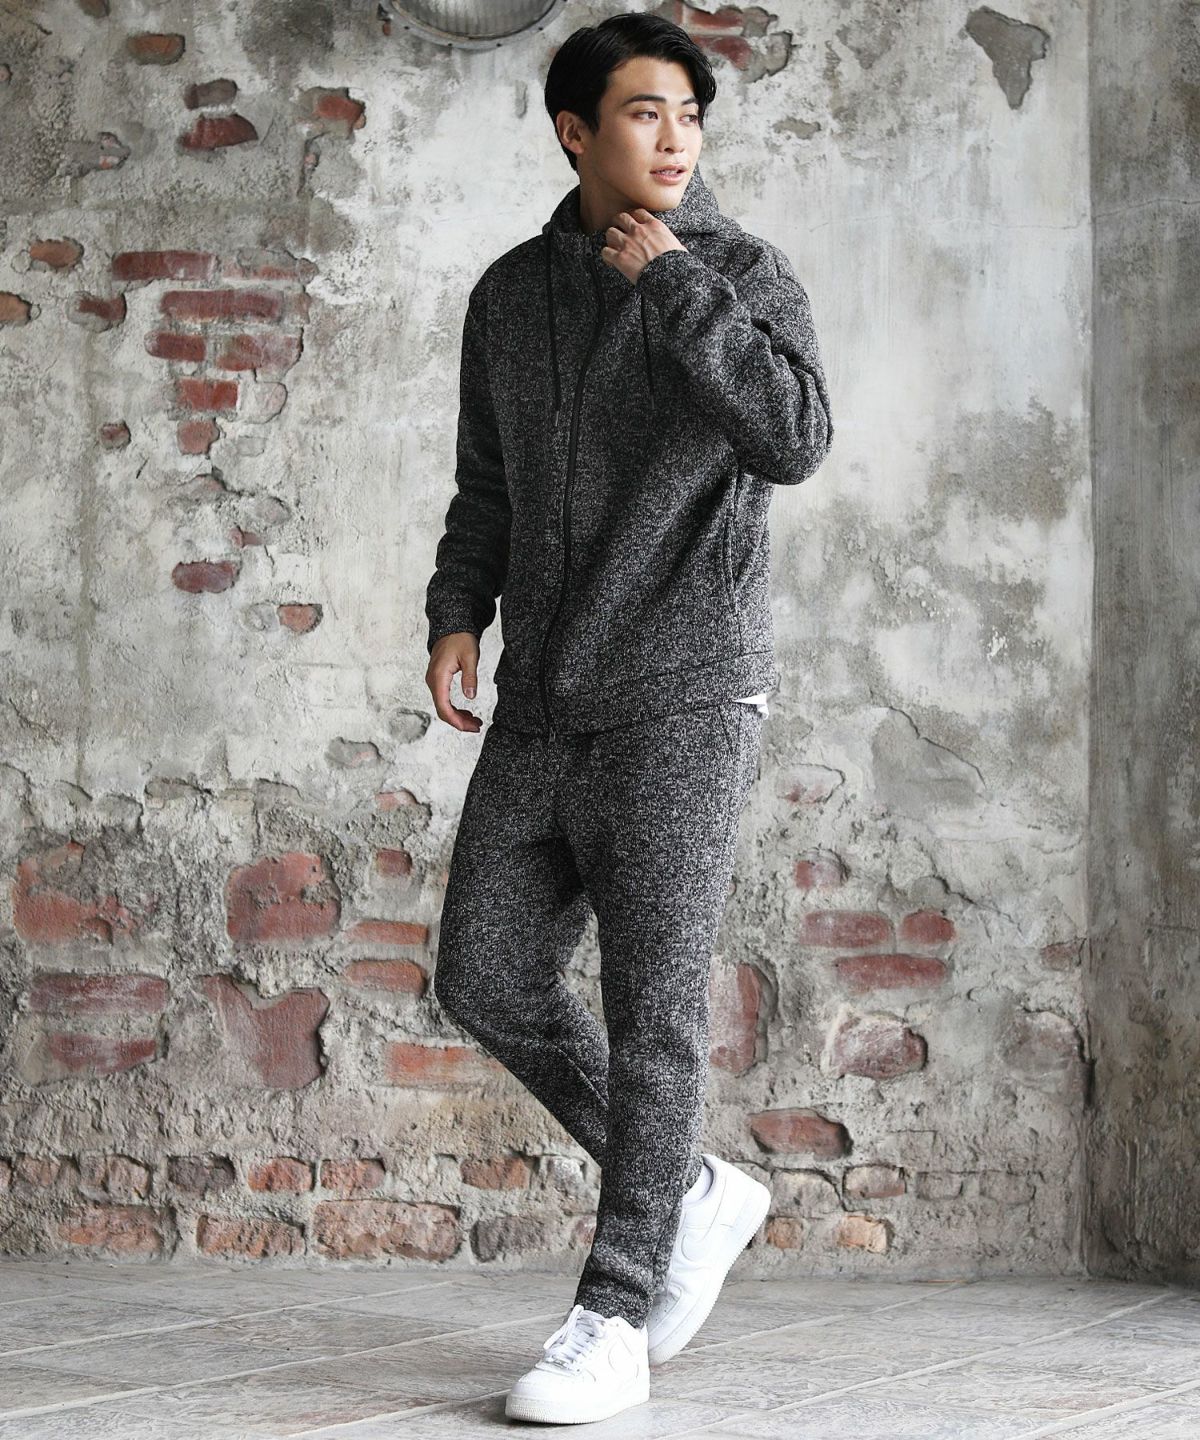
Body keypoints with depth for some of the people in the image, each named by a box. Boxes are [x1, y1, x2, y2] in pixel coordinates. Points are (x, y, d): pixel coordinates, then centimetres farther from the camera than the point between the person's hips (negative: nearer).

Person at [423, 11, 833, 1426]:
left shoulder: (744, 275, -4)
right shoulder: (510, 295, 11)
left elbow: (793, 440, -22)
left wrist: (668, 280, -18)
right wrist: (457, 615, 2)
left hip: (683, 697, -6)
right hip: (544, 707, 6)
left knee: (649, 1005, -6)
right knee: (488, 979, 4)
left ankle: (611, 1322, -1)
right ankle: (693, 1194, 21)